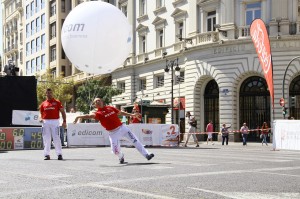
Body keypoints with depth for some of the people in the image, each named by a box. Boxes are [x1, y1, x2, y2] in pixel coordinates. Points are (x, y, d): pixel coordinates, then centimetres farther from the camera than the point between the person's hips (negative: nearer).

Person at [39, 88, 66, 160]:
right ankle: (47, 154, 9)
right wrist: (40, 118, -3)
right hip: (45, 122, 3)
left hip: (55, 122, -3)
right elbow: (41, 113, 19)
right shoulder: (43, 104, 13)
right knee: (46, 139, 4)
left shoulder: (57, 102, 5)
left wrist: (64, 121, -8)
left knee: (56, 138, -6)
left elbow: (62, 112, 3)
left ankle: (59, 154, -3)